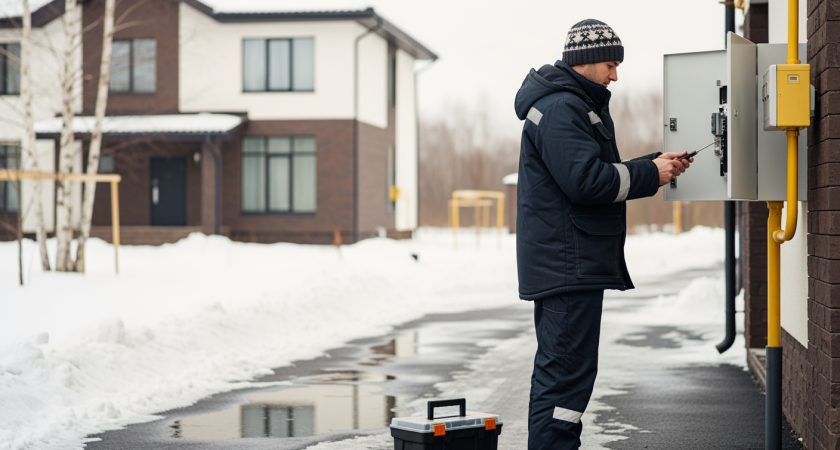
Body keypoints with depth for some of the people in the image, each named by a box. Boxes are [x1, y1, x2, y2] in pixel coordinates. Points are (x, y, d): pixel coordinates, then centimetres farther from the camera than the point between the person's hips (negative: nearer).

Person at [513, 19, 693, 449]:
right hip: (568, 264, -11)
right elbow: (587, 180, -23)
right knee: (567, 370, -11)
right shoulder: (559, 109, -14)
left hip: (567, 264, 11)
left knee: (558, 370, 16)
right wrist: (651, 173, -13)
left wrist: (658, 163, 10)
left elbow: (604, 173, 23)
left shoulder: (575, 105, 21)